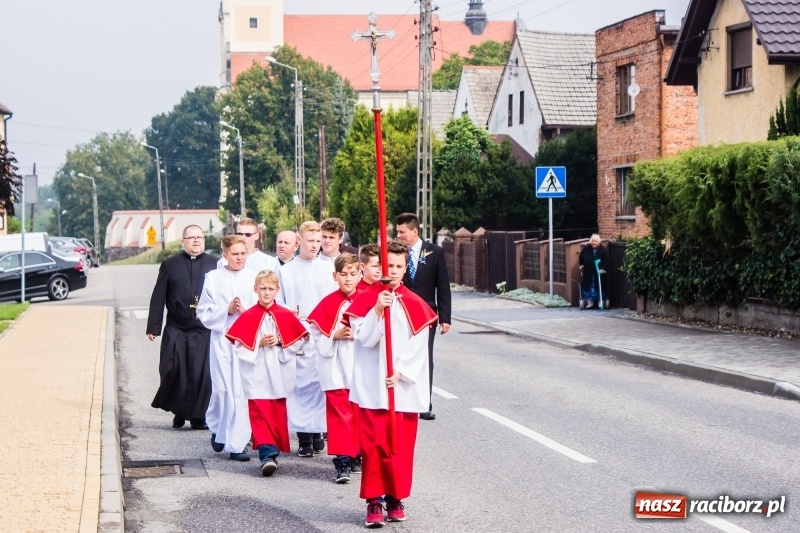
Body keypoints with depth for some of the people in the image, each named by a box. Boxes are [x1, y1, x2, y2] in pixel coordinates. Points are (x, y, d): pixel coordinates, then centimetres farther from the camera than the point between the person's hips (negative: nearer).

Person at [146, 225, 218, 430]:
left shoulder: (214, 265, 7)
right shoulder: (170, 265, 8)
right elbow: (158, 297, 6)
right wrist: (153, 327, 0)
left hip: (205, 330, 0)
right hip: (176, 330, 0)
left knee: (202, 374, -2)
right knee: (173, 372, -2)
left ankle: (198, 417, 8)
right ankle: (179, 412, 17)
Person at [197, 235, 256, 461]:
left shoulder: (254, 278, 6)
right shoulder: (213, 278, 6)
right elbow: (204, 314, 5)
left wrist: (246, 311, -14)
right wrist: (227, 310, -8)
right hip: (221, 339, 0)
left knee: (243, 390, -4)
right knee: (222, 389, -1)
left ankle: (237, 443, 4)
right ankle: (217, 428, 29)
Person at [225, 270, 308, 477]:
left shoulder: (286, 316, 3)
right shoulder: (247, 317, -1)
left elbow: (297, 341, 3)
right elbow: (239, 345, -3)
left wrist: (280, 342, -12)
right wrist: (259, 343, -15)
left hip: (279, 374, 2)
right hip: (257, 375, -2)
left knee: (278, 414, 9)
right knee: (260, 414, -10)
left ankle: (275, 452, 19)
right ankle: (267, 454, -17)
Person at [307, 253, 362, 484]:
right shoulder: (328, 303, -1)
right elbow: (316, 333, -1)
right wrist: (335, 335, -14)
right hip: (335, 369, -2)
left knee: (359, 413, 9)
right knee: (339, 414, -6)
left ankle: (357, 455, 22)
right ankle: (342, 461, -7)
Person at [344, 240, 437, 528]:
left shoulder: (414, 304, 3)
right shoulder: (365, 299, 0)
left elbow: (418, 345, -1)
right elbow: (364, 338, -10)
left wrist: (400, 372, -12)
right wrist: (378, 310, -21)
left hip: (404, 387, 2)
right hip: (372, 385, -2)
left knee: (401, 445, 6)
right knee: (373, 445, -3)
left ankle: (395, 498, 18)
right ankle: (374, 501, 4)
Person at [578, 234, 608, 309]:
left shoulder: (602, 250, -8)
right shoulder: (586, 249, -3)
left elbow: (606, 260, -8)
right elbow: (580, 258, 13)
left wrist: (603, 268, -18)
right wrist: (581, 265, 8)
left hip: (599, 272, -2)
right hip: (588, 273, 2)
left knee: (599, 288, 3)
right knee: (588, 287, 4)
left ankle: (600, 302, 14)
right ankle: (590, 302, 14)